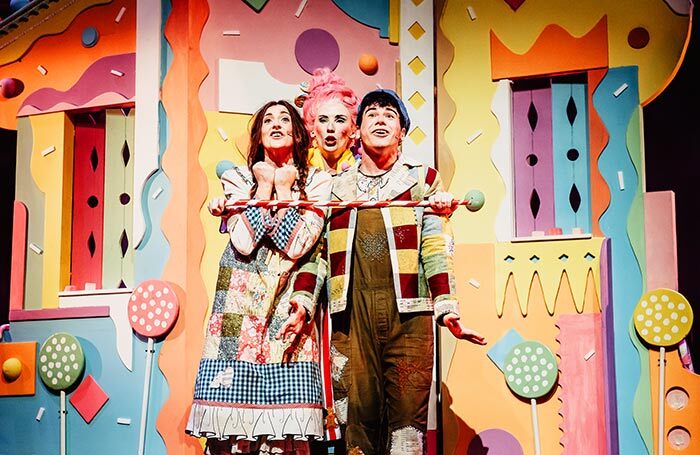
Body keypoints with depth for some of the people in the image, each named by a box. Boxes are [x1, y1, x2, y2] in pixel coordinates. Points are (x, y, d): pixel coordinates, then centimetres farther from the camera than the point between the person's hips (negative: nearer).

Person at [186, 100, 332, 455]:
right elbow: (243, 242, -7)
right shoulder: (238, 176, 10)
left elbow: (296, 246, -8)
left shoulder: (316, 181, 8)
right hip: (241, 306, 1)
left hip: (289, 307, 0)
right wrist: (265, 185, 0)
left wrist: (284, 188, -1)